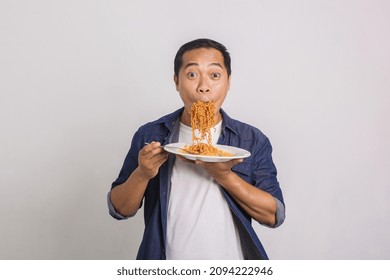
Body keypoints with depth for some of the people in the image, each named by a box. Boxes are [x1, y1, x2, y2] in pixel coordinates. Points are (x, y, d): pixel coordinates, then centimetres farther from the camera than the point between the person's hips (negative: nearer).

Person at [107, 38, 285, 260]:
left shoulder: (253, 140, -6)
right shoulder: (148, 135, -5)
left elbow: (274, 215, -11)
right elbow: (120, 210, -3)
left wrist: (225, 176, -23)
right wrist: (142, 175, -21)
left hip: (231, 266, 0)